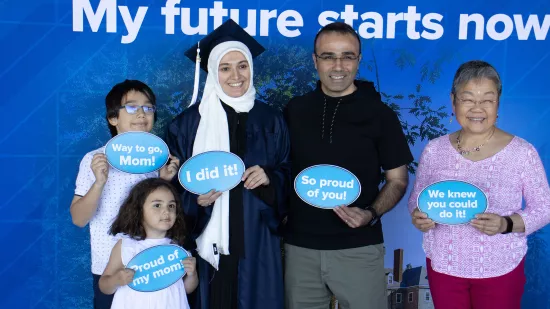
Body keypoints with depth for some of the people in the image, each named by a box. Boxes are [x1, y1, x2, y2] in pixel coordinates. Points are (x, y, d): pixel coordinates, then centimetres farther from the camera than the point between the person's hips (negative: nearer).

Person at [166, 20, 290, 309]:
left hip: (257, 242, 2)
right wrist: (196, 198, -18)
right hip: (209, 242, -2)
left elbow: (287, 173, 10)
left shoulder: (270, 120, 6)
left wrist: (269, 178, -10)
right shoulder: (189, 122, -1)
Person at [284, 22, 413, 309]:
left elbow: (398, 179, 0)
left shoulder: (379, 114, -3)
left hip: (358, 247, -2)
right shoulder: (295, 109, 4)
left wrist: (372, 214, -17)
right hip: (300, 246, 3)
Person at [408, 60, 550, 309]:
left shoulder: (522, 152, -9)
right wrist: (418, 216, -15)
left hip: (500, 270, -2)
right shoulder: (434, 150, -3)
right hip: (443, 266, 2)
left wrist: (507, 224, -22)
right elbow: (416, 198, 7)